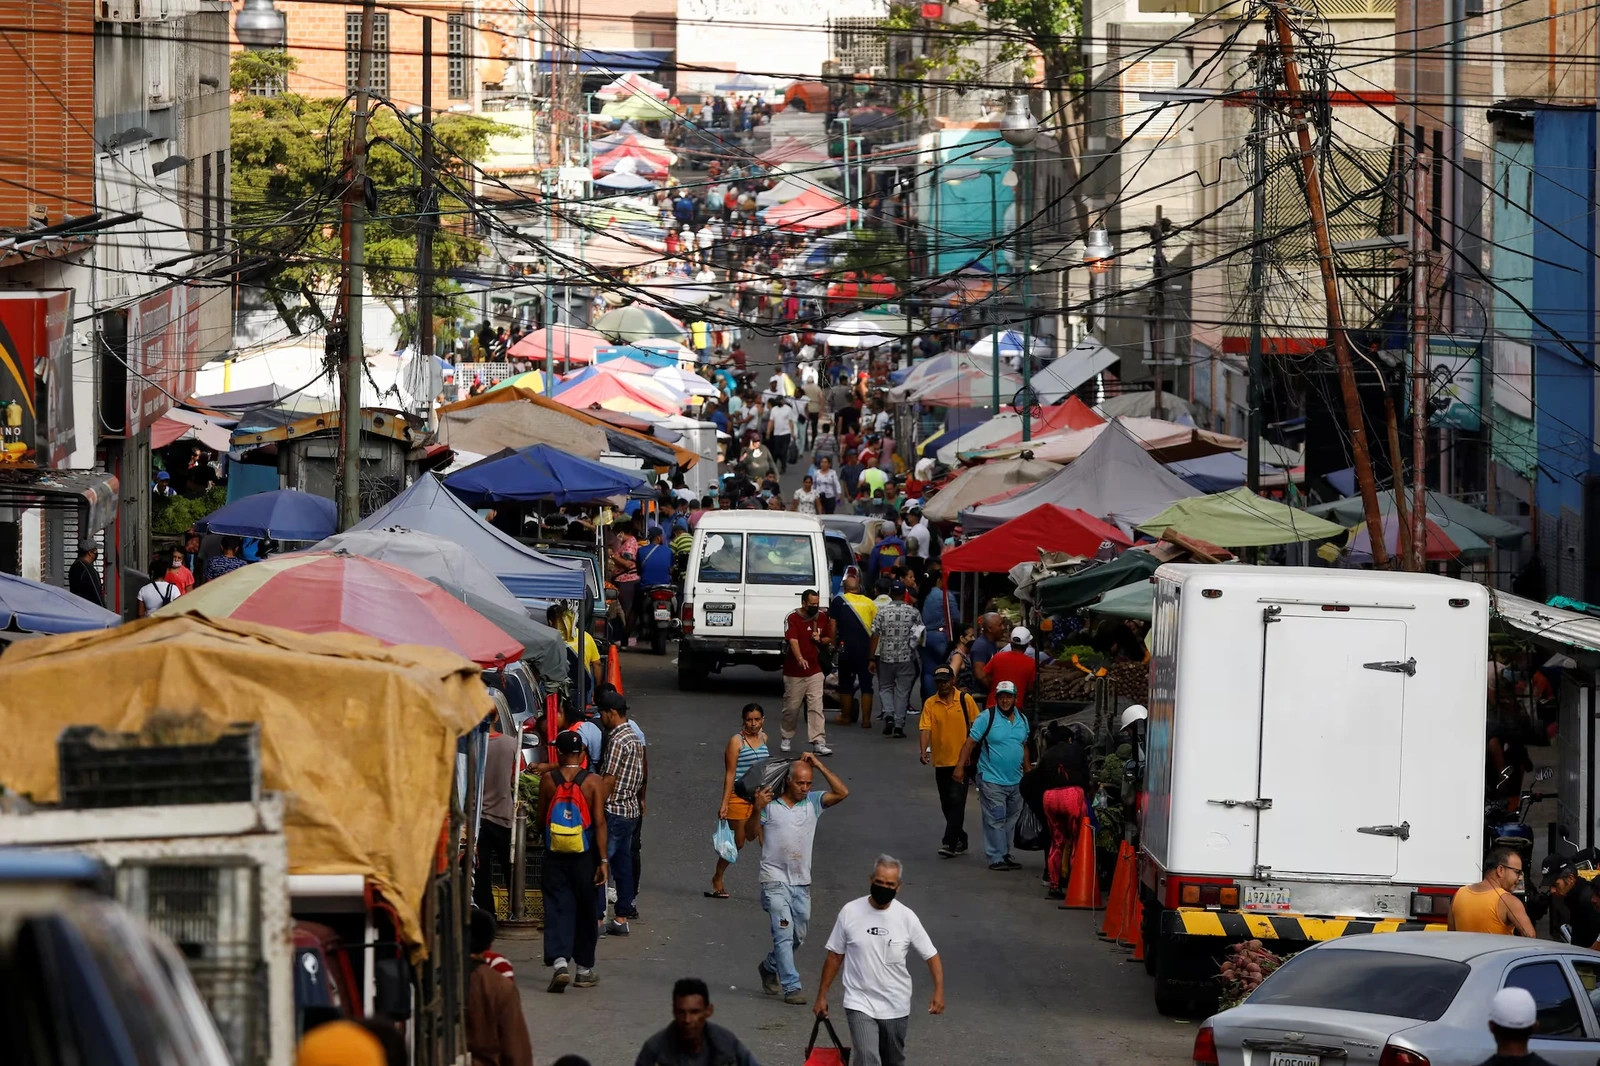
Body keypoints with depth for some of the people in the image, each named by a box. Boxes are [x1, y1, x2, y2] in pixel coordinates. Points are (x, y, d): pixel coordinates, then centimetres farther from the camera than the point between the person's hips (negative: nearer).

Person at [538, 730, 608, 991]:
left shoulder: (548, 780, -4)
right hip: (584, 856, 0)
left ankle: (559, 962, -20)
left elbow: (540, 820, 3)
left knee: (557, 908, 0)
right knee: (586, 911, 13)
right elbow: (599, 823, -11)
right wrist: (603, 860, -10)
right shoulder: (593, 782, -7)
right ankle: (584, 969, 22)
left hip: (555, 856, 0)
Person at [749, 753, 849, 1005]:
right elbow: (751, 833, -7)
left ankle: (770, 967, 38)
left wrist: (820, 767, -9)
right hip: (775, 881, -5)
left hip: (802, 882, 5)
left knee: (798, 936, 14)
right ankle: (791, 987, -10)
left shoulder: (812, 803, 5)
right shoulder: (770, 804, -5)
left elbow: (842, 793, -5)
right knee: (784, 934, -12)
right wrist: (757, 809, -23)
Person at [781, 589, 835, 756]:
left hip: (815, 671, 3)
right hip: (794, 672, -3)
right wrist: (800, 658, -42)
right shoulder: (792, 618, -12)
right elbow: (793, 640, -26)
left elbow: (829, 639, 17)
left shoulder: (822, 618, 4)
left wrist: (820, 640, -7)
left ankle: (818, 742, -8)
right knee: (792, 707, 7)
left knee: (816, 707, -5)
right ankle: (786, 738, 26)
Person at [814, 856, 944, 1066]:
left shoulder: (906, 917, -5)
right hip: (860, 1004, -2)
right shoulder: (850, 912, -6)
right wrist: (821, 996, 5)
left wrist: (939, 991, -14)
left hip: (895, 1007, 2)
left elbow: (931, 955, 0)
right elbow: (835, 956, 3)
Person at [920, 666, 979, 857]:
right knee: (947, 805, 11)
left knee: (956, 801, -11)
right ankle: (961, 840, 25)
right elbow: (926, 729, -7)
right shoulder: (930, 704, 1)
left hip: (961, 760, -4)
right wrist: (924, 751, -22)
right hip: (941, 761, 4)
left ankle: (950, 843, -13)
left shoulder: (965, 699, -4)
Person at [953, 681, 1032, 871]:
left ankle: (1005, 854, 19)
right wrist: (960, 767, -17)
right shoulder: (987, 718, -8)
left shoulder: (1022, 720, 10)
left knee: (1009, 820, 11)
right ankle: (996, 858, -6)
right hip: (992, 779, -6)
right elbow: (970, 743, -10)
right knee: (995, 820, -7)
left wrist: (1028, 773, 20)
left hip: (1015, 782, 6)